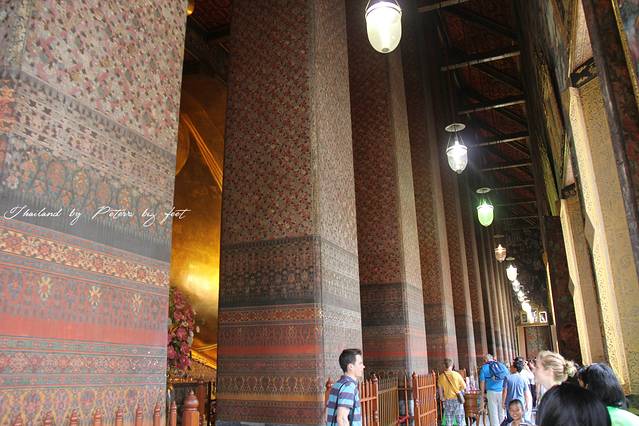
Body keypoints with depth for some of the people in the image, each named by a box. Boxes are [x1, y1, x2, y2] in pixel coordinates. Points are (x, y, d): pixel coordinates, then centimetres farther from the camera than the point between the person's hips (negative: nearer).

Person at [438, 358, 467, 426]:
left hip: (447, 400, 1)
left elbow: (440, 390, 3)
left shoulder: (441, 377, -4)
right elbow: (464, 386, -3)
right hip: (457, 399, -1)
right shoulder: (456, 374, -9)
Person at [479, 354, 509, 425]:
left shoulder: (484, 368, 3)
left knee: (493, 413, 3)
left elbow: (482, 383, 0)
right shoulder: (502, 365, 11)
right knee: (502, 413, 12)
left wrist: (482, 396, 5)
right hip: (503, 392, 3)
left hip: (491, 392, -3)